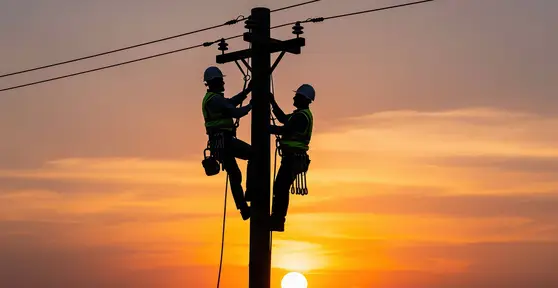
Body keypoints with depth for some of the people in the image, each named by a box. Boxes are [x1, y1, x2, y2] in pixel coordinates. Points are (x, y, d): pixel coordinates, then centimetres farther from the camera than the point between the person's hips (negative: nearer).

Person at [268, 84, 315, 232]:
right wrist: (273, 103, 31)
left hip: (293, 157, -11)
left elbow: (285, 130, -23)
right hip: (293, 157, 11)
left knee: (281, 188, -13)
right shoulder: (301, 114, 19)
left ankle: (277, 221, -14)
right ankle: (277, 220, 14)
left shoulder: (302, 116, -15)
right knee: (280, 188, 12)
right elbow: (283, 118, 32)